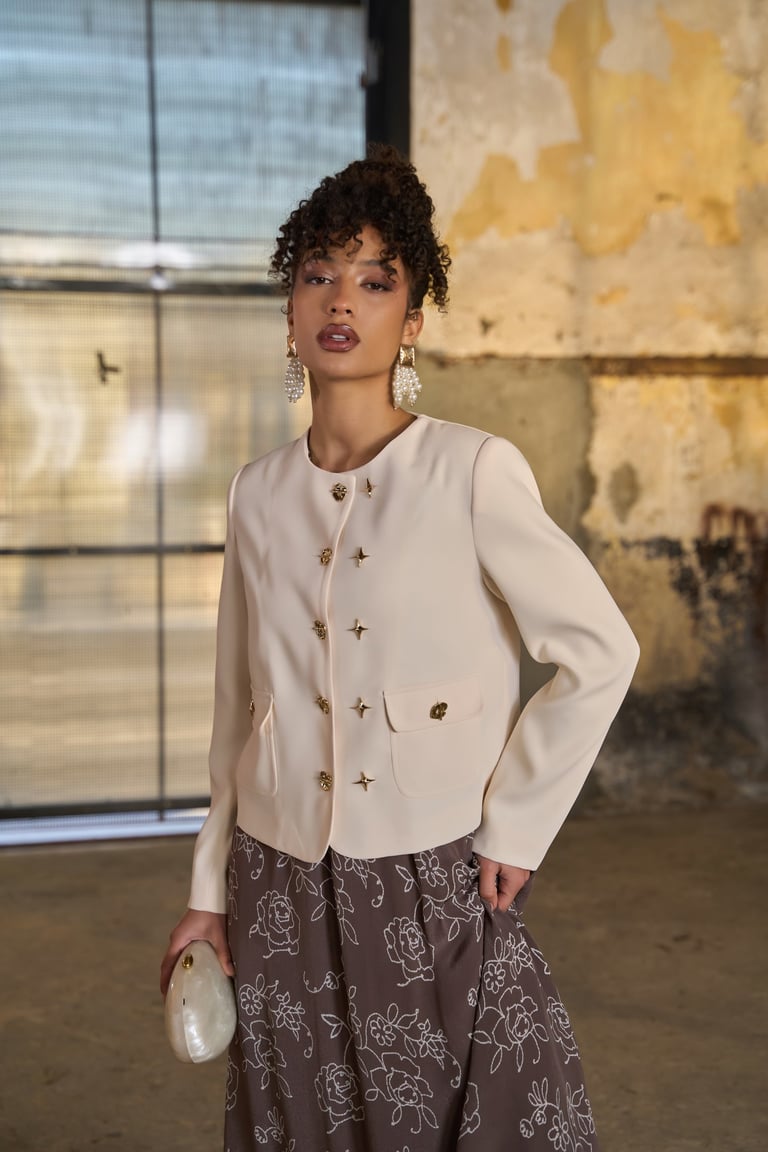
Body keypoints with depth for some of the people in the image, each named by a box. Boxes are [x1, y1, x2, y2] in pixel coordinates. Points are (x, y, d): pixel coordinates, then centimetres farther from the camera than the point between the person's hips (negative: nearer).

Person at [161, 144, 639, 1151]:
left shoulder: (472, 472, -11)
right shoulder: (259, 495, 3)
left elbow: (601, 654, -9)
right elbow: (240, 715, 9)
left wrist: (514, 824, -6)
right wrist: (211, 890, 11)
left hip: (438, 895, -3)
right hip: (283, 898, 4)